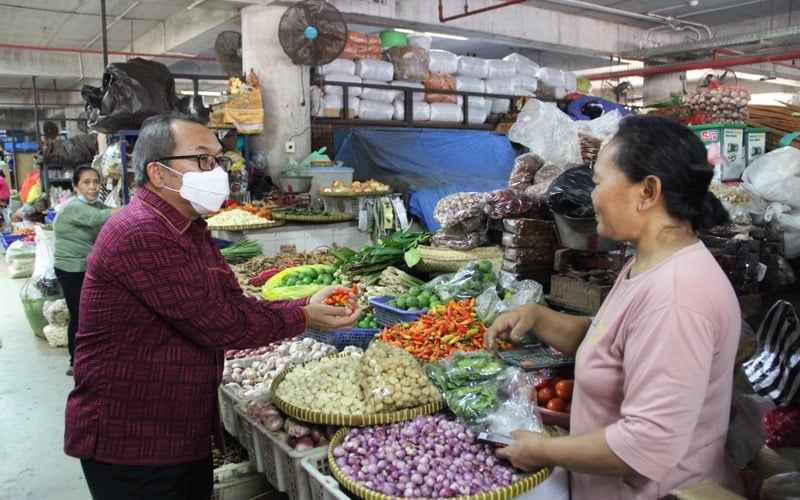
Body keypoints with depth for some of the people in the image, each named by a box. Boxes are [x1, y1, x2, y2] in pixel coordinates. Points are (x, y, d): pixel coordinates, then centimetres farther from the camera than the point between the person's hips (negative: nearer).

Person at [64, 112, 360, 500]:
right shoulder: (141, 235, -24)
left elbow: (238, 304, 4)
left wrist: (308, 305, -10)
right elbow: (218, 325, -24)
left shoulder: (191, 231, 10)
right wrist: (303, 318, -14)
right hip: (130, 445, -9)